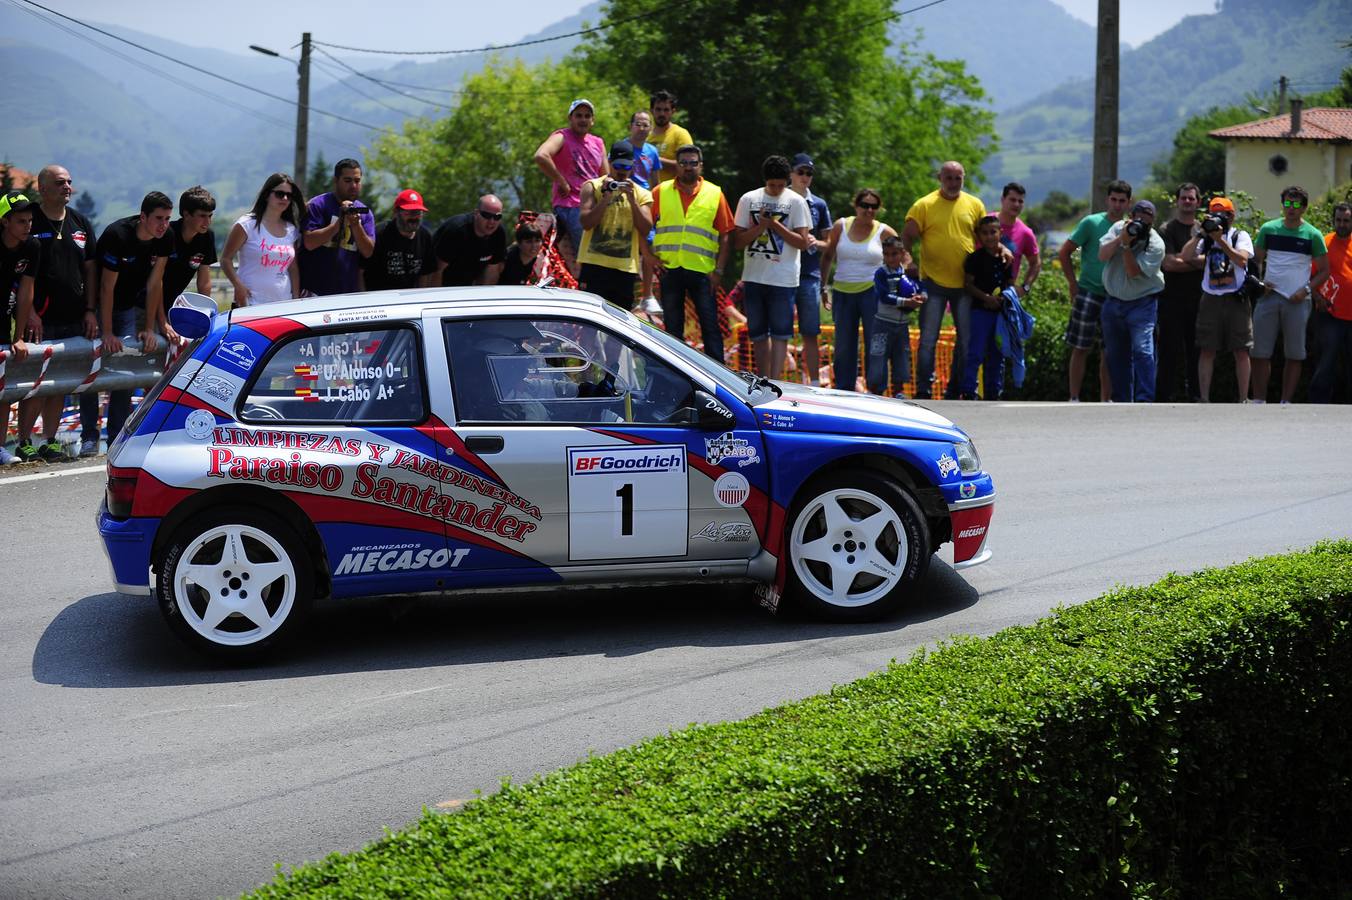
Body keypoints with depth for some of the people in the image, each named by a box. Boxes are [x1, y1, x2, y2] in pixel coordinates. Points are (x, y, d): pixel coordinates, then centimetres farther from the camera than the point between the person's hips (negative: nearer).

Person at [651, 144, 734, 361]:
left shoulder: (715, 194, 5)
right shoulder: (661, 192, 7)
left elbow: (724, 236, 5)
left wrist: (718, 270, -2)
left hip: (702, 270, -1)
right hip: (669, 269, 1)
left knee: (710, 325, -2)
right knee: (672, 327, 8)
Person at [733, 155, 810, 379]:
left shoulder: (796, 202, 1)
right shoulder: (748, 199, 7)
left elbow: (803, 242, -4)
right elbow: (738, 241, 4)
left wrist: (775, 225, -13)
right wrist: (760, 227, -11)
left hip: (783, 279, -3)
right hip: (753, 276, 3)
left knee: (780, 333, -6)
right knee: (758, 332, 9)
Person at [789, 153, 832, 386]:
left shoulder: (819, 205, 12)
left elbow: (829, 242, 17)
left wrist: (815, 242, -5)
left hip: (810, 276, 2)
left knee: (811, 335, 4)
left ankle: (815, 384, 8)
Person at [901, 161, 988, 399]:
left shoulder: (975, 205, 7)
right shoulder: (924, 205, -2)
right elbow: (906, 238, -2)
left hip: (965, 283, 3)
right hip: (933, 282, -3)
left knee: (966, 339, 8)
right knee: (928, 339, -3)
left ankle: (955, 390, 18)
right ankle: (923, 391, 1)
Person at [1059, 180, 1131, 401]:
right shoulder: (1092, 223, -4)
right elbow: (1064, 252, -3)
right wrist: (1073, 284, -5)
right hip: (1089, 294, -4)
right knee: (1081, 348, -2)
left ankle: (1105, 400, 14)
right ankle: (1074, 398, 3)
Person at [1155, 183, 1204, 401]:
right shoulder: (1167, 230, 2)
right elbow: (1168, 264, -10)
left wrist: (1184, 258, -9)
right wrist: (1199, 262, -4)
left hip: (1198, 299, 4)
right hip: (1172, 299, -4)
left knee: (1197, 350, 5)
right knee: (1170, 350, -3)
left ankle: (1196, 396, 10)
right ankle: (1164, 397, -1)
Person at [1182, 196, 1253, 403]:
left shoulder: (1240, 236, 4)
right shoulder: (1205, 237, 12)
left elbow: (1242, 260, -13)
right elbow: (1184, 257, -1)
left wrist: (1220, 239, -15)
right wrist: (1200, 235, -8)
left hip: (1236, 299, -2)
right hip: (1210, 299, 2)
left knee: (1241, 351, 0)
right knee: (1207, 351, 0)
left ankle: (1243, 399, 6)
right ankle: (1204, 399, 4)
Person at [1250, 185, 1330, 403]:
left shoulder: (1312, 235, 2)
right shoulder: (1268, 229, 6)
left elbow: (1324, 271, 6)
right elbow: (1256, 260, 13)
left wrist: (1307, 289, -8)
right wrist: (1259, 281, -4)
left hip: (1298, 301, -1)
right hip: (1269, 296, 1)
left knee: (1294, 355, 2)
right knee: (1261, 352, -1)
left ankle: (1286, 403, 8)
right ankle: (1258, 401, 5)